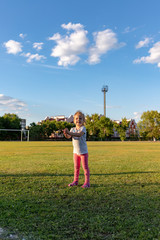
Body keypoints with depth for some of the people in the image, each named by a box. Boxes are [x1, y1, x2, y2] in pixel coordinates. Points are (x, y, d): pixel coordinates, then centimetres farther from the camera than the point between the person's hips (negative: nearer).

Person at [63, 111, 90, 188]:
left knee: (85, 167, 1)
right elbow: (69, 137, -11)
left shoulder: (83, 128, -13)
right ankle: (75, 181, 25)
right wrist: (66, 134, -35)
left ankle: (87, 182, 9)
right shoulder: (73, 129, 5)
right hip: (76, 151, 6)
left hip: (83, 152, -5)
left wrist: (69, 133, -44)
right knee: (76, 167, 14)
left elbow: (79, 134, -33)